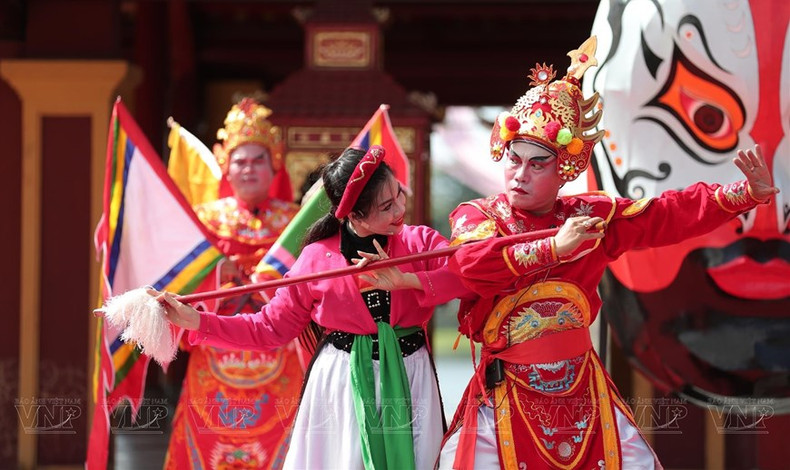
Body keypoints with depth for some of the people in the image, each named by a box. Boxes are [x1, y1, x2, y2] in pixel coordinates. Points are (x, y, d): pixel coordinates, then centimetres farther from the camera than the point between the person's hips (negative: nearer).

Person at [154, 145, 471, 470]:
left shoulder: (421, 242, -2)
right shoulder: (316, 258, -4)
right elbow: (271, 329, 3)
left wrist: (406, 281, -28)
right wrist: (197, 322, -6)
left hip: (408, 380, 1)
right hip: (341, 383, -1)